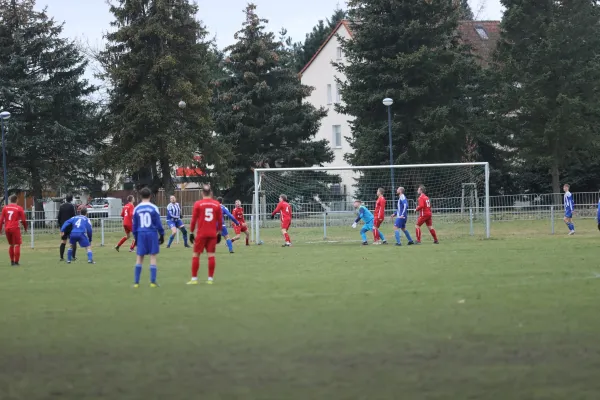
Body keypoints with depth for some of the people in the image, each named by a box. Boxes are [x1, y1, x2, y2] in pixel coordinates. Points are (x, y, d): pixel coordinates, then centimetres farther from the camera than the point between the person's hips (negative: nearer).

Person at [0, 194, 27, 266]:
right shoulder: (19, 208, -2)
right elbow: (23, 220, -1)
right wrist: (25, 228, 13)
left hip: (7, 228, 4)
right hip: (15, 228, -4)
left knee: (11, 245, 17)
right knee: (17, 245, 1)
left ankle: (12, 261, 20)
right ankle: (16, 262, -4)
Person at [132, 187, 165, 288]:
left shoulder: (136, 209, 4)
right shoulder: (153, 208, -3)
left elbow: (134, 224, 9)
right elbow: (158, 223, -1)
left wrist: (135, 237, 18)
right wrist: (162, 235, 8)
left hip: (141, 234, 2)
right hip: (152, 233, -2)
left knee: (139, 258, 8)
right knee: (153, 257, 2)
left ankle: (136, 282, 6)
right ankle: (153, 282, -1)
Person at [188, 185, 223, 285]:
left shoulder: (198, 204, -4)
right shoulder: (217, 204, 4)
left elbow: (194, 220, -2)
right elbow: (220, 220, 7)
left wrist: (192, 232, 5)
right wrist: (219, 233, 16)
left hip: (201, 234, -2)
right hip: (213, 234, 2)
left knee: (196, 255, 4)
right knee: (211, 255, 4)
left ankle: (194, 279, 2)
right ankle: (210, 279, 4)